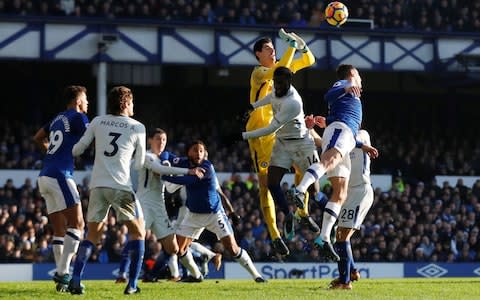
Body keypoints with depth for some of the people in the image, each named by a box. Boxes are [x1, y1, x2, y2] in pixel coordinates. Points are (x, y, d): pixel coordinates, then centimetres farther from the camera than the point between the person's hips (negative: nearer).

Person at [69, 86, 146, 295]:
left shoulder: (98, 122, 9)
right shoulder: (138, 128, 4)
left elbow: (77, 150, 13)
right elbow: (139, 164, 9)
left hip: (97, 185, 3)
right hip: (121, 186, -3)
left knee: (92, 235, 12)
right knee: (138, 232, 11)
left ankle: (75, 280, -4)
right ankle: (132, 284, 2)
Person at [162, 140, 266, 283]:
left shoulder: (207, 167, -22)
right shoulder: (184, 162, -5)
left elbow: (187, 180, -31)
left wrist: (165, 176, -26)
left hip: (213, 213, -5)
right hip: (193, 214, 5)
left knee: (232, 248, -10)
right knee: (178, 248, 0)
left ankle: (255, 274, 4)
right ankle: (195, 275, 23)